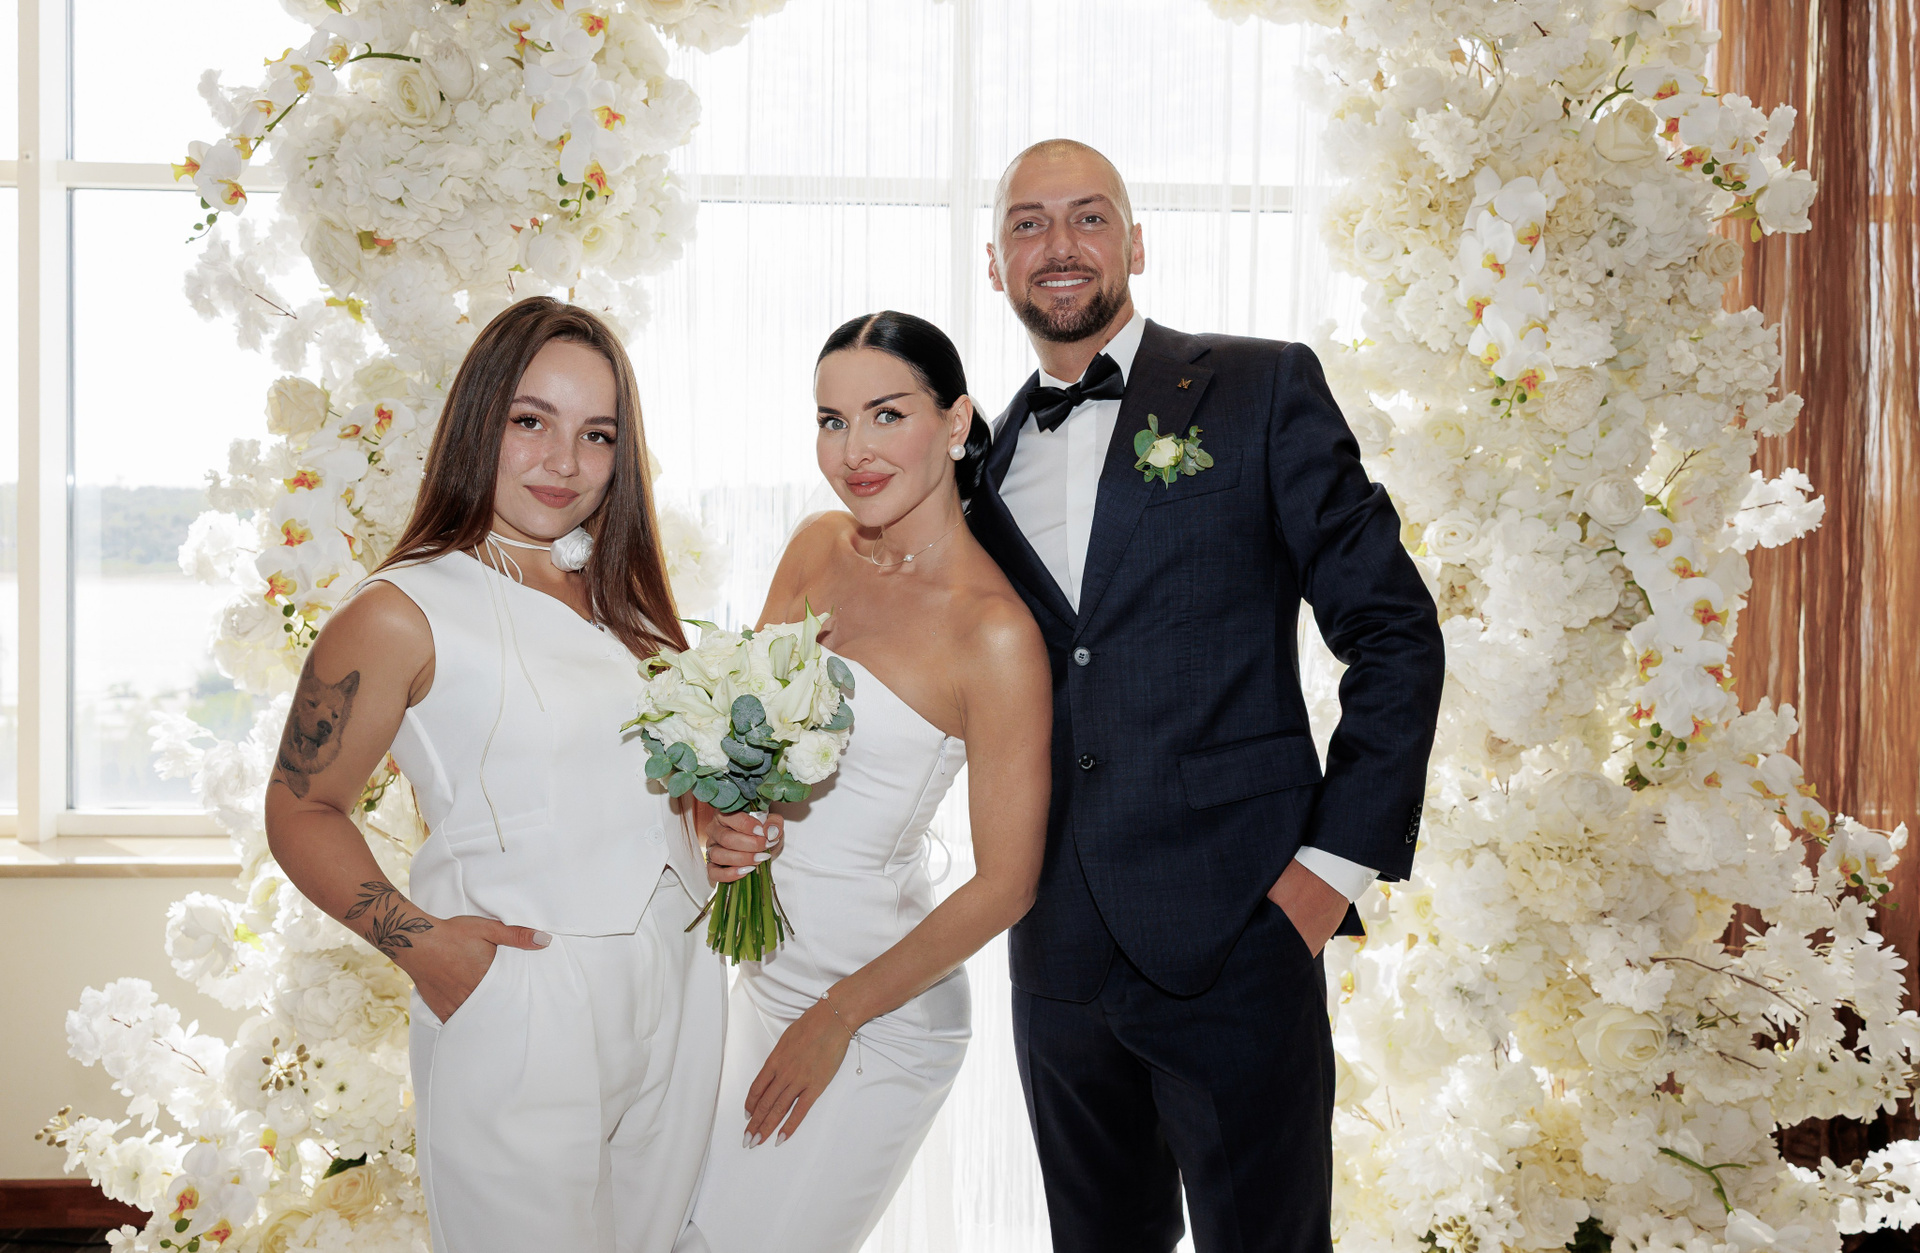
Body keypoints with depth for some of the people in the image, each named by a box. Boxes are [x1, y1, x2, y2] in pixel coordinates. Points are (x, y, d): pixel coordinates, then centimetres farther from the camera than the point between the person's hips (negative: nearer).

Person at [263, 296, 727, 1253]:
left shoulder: (621, 591, 10)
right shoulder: (401, 617, -10)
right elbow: (301, 811, -6)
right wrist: (414, 939, -19)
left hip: (676, 986, 6)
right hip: (521, 1008, -6)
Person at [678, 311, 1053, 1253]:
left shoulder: (994, 631, -20)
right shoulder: (817, 549, 0)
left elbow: (1005, 884, -16)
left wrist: (837, 1017, -11)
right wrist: (716, 817, -13)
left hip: (879, 1010, -7)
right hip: (765, 965, 7)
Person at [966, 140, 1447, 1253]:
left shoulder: (1263, 389, -1)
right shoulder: (986, 457, 12)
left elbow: (1395, 630, -3)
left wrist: (1341, 858, -9)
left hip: (1234, 932, -4)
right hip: (1057, 948, 4)